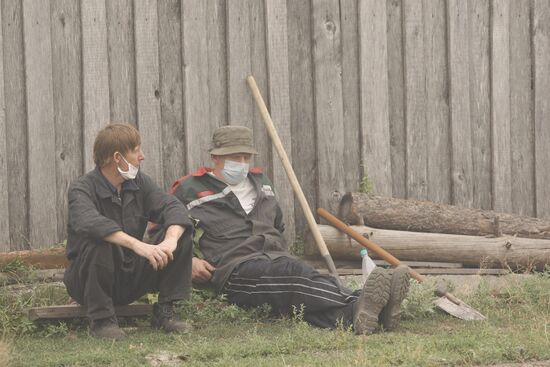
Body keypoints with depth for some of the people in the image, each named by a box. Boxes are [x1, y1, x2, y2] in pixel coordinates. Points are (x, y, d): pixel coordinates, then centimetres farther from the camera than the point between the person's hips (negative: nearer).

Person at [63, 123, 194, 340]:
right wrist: (137, 245, -50)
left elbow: (172, 207, -10)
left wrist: (170, 241, -33)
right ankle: (101, 318, -20)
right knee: (98, 241, -37)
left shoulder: (139, 182, 3)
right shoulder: (82, 190, -17)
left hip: (131, 278, 5)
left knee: (182, 234, -10)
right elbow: (89, 223, -38)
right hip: (87, 279, -5)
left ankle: (164, 312, -3)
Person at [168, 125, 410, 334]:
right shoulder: (189, 191, 9)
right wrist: (189, 260, -5)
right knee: (294, 274, -36)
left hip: (276, 260, 6)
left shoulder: (260, 183, 27)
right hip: (234, 269, -6)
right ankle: (354, 310, -64)